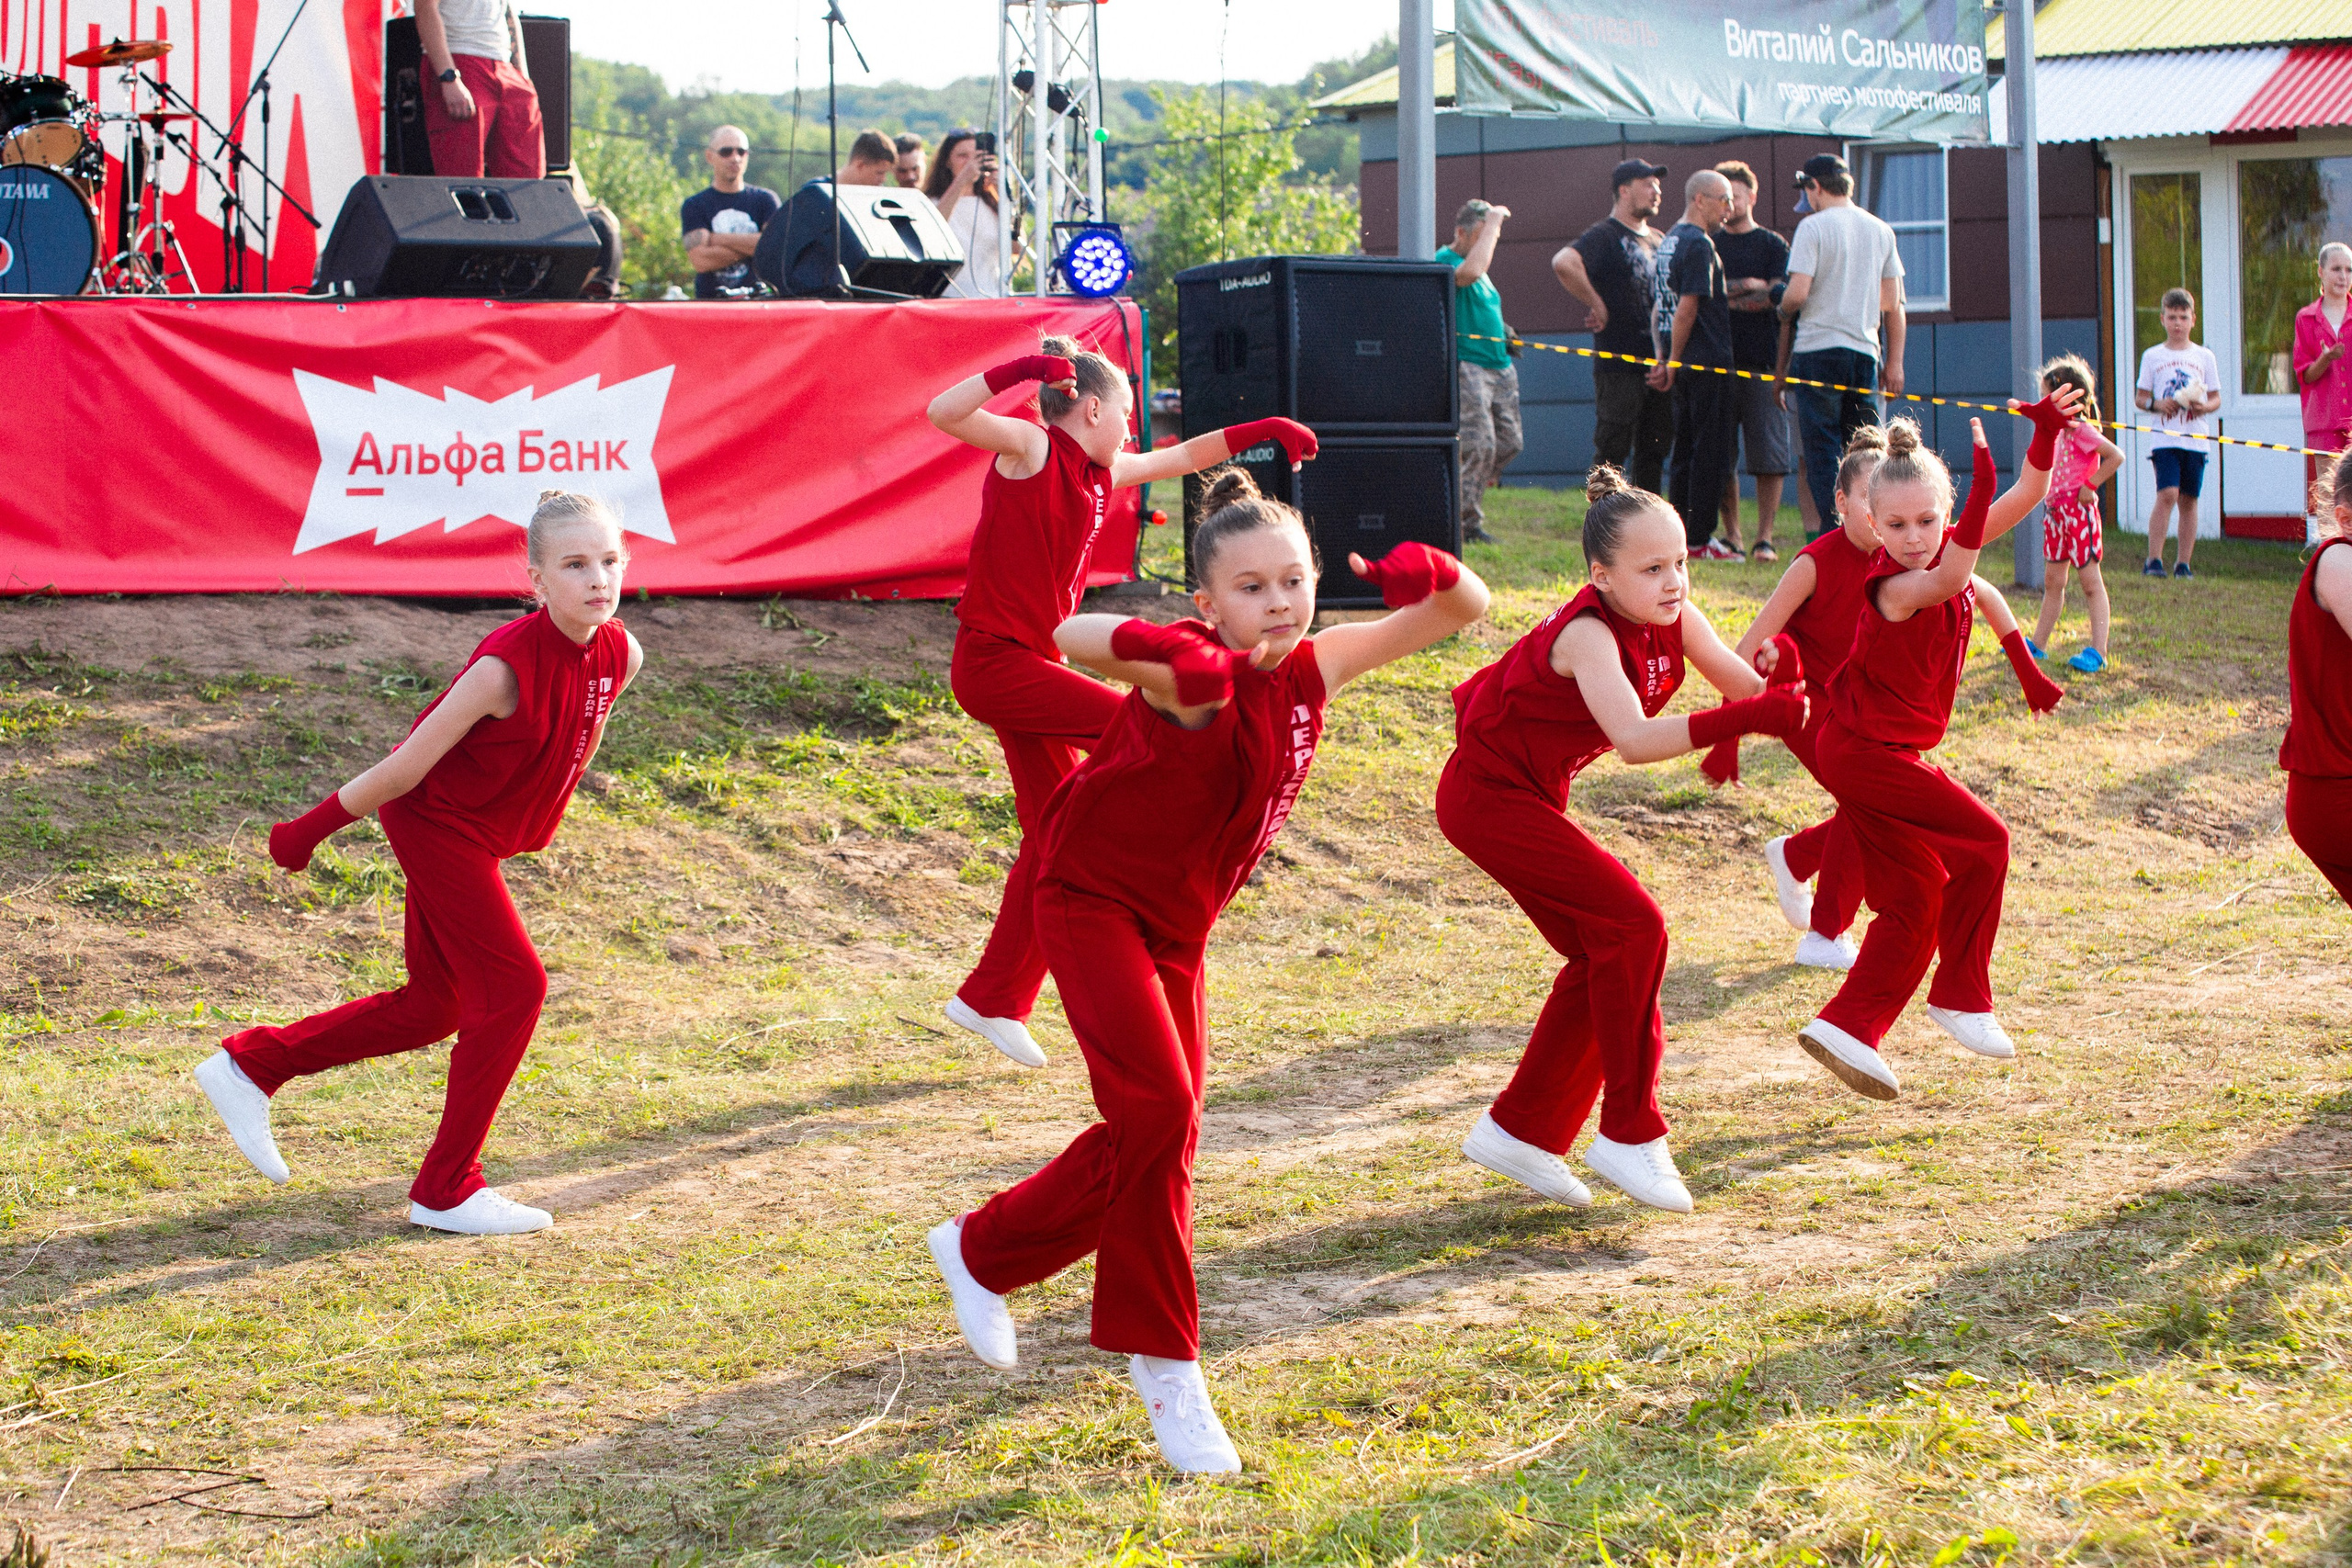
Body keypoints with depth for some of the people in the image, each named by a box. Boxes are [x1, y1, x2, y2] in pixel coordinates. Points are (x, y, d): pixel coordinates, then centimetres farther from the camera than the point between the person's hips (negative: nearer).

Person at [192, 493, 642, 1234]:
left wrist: (530, 827, 23)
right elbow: (409, 764, -24)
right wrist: (311, 828, -14)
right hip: (435, 821, -8)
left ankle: (250, 1063, 27)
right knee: (513, 988, -9)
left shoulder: (622, 656, -9)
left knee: (433, 1008, 15)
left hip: (477, 837, 8)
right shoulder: (505, 665, -30)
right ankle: (447, 1189, 2)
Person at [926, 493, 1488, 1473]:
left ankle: (984, 1250, 25)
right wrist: (1158, 648, -64)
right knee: (1158, 1107, -17)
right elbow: (1072, 637, -43)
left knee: (1159, 1130, 8)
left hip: (1175, 924, 8)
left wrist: (1434, 573, -23)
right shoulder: (1193, 676, -24)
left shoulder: (1314, 666, -4)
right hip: (1093, 901, -8)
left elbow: (1464, 610, 1)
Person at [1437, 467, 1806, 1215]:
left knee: (1602, 956, 7)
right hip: (1486, 795, -9)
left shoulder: (1672, 617, -5)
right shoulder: (1587, 633, -30)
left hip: (1534, 795, 9)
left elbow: (1743, 684, -12)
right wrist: (1744, 719, -53)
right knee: (1632, 923, -17)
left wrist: (1773, 673, -35)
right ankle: (1631, 1134, -9)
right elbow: (1634, 739, -44)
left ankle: (1520, 1130, 19)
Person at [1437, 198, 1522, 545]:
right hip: (1467, 364, -9)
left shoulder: (1481, 273, 20)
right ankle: (1468, 523, -7)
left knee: (1510, 442, 6)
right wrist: (1493, 222, -22)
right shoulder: (1446, 260, -9)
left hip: (1499, 366, 9)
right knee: (1480, 443, -14)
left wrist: (1504, 335, 17)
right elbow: (1472, 270, -32)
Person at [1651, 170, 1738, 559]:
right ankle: (1700, 541, -4)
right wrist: (1672, 362, -11)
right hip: (1709, 365, -9)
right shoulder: (1698, 243, -14)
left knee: (1686, 451, 12)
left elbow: (1660, 307, 19)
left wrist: (1665, 358, 17)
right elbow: (1687, 308, -18)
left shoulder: (1668, 241, 16)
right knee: (1713, 453, -4)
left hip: (1684, 366, 9)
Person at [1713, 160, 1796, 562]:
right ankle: (1731, 534, 8)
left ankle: (1765, 537, 0)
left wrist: (1725, 296, -6)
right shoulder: (1709, 245, 15)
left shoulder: (1772, 245, 6)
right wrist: (1747, 287, -9)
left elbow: (1778, 299, -5)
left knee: (1769, 454, -4)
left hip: (1763, 363, -3)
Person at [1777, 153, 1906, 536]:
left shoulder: (1813, 227, -6)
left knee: (1822, 451, -1)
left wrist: (1783, 309, 8)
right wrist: (1894, 361, 15)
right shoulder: (1881, 230, 11)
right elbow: (1893, 305, 11)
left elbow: (1798, 293, -14)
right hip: (1865, 351, 5)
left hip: (1818, 348, -5)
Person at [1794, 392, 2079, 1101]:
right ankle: (1961, 995, 2)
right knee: (1984, 839, -9)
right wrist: (1982, 491, -60)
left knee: (1915, 905, 10)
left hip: (1893, 749, 9)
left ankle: (1847, 1028, 12)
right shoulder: (1892, 587, -26)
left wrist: (2048, 432, -21)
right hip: (1865, 750, -9)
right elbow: (1946, 583, -48)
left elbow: (2026, 496, -3)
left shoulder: (1951, 547, -2)